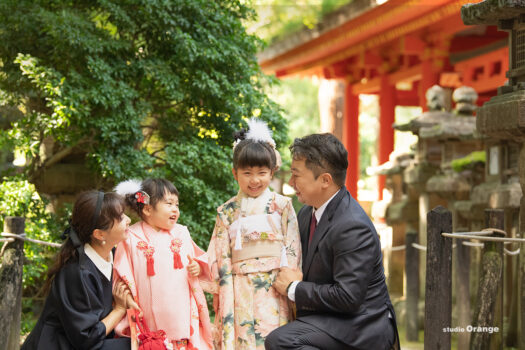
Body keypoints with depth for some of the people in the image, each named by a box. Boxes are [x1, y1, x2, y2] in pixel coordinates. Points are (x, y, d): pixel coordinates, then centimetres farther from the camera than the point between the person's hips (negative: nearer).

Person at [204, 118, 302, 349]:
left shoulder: (282, 206, 4)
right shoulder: (227, 212, 9)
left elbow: (293, 251, 2)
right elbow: (221, 257, 8)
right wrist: (223, 293, 3)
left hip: (274, 290, -1)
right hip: (240, 293, 1)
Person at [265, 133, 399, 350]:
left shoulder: (352, 227, -22)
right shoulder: (307, 213, 7)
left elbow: (347, 297, -25)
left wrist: (294, 288, -14)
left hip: (361, 329, -9)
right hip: (327, 318, 9)